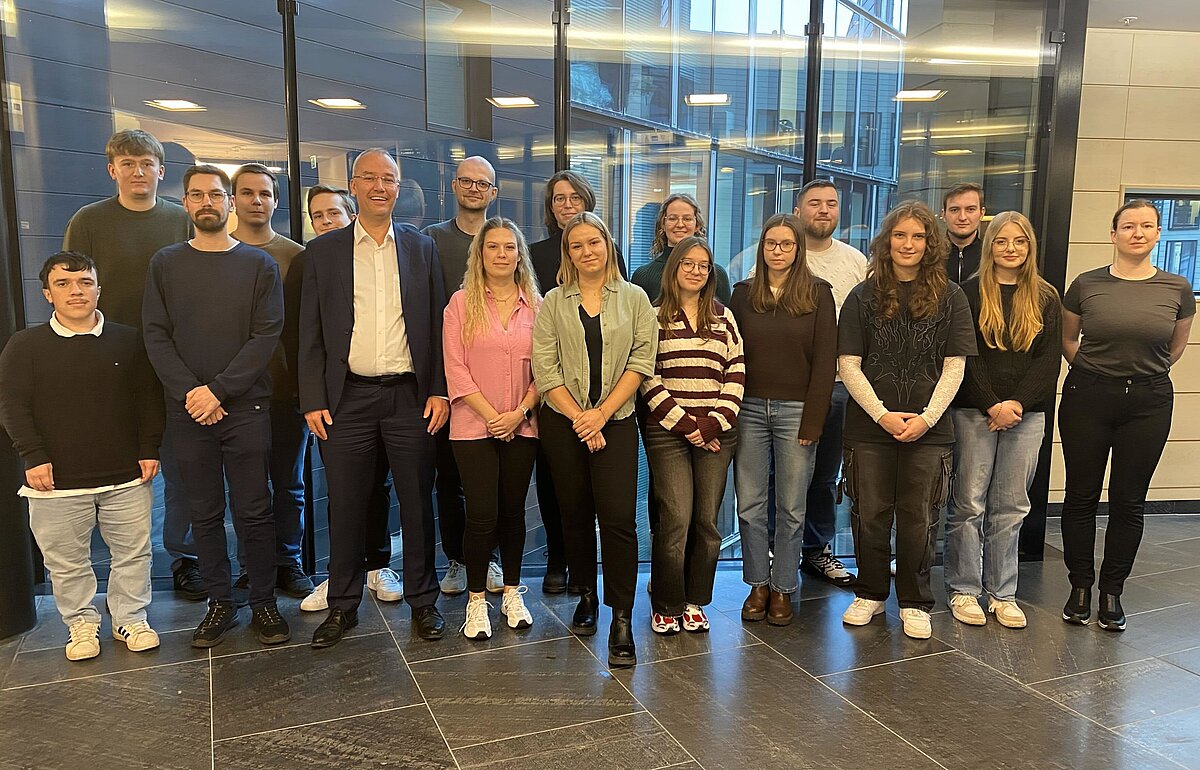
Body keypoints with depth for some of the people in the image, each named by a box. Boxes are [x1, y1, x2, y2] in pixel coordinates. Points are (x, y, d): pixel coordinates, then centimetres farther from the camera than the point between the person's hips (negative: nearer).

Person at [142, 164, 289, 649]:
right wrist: (190, 393, -11)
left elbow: (267, 336, -5)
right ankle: (220, 602, 20)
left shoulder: (259, 264, 4)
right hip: (187, 410, 2)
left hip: (246, 408, -2)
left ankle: (264, 601, 14)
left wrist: (219, 389, -13)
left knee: (254, 512, 2)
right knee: (205, 514, 8)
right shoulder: (165, 264, 9)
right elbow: (155, 336, 2)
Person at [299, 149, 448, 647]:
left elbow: (437, 324, 6)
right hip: (348, 398, 0)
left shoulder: (421, 248, 8)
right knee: (346, 507, 7)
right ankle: (343, 605, 23)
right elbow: (310, 334, 5)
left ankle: (422, 600, 22)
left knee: (417, 503, 7)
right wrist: (312, 400, -2)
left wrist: (439, 390, -1)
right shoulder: (323, 251, 6)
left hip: (410, 396, 0)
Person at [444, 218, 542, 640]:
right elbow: (455, 367, -6)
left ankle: (511, 593, 26)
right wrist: (490, 415, -11)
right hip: (474, 426, -2)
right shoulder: (462, 302, -1)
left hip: (522, 427, 2)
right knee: (482, 515, -4)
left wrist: (520, 412, -8)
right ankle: (476, 601, 14)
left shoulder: (536, 304, 5)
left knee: (513, 512, 10)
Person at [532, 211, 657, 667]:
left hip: (615, 421, -1)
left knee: (618, 518, -9)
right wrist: (578, 417, -10)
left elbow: (641, 362, -2)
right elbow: (544, 368, -1)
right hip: (562, 422, 2)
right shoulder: (553, 302, 6)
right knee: (575, 515, 10)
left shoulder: (634, 299, 5)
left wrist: (601, 414, -10)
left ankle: (621, 620, -1)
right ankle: (586, 596, 28)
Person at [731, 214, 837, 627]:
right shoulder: (744, 293, 7)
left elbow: (825, 360, -3)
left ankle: (782, 588, 19)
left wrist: (812, 421, -8)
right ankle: (757, 584, 20)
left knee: (791, 507, 5)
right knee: (749, 503, 5)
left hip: (796, 410, -2)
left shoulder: (817, 293, 0)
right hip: (750, 407, 2)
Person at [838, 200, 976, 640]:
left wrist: (927, 418, -10)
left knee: (918, 520, 6)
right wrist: (882, 414, -10)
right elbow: (849, 364, -1)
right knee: (870, 516, 7)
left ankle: (914, 603, 22)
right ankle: (870, 593, 25)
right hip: (871, 424, 0)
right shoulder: (864, 296, 3)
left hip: (928, 428, 0)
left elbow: (954, 367, 1)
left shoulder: (949, 298, 4)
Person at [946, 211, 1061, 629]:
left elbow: (1049, 360, 3)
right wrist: (992, 406, -13)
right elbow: (965, 357, -5)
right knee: (968, 503, 1)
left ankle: (1002, 593, 17)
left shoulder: (1045, 298, 10)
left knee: (1011, 507, 7)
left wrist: (1017, 403, -10)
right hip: (974, 412, -3)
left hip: (1026, 413, 3)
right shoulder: (971, 292, 1)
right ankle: (963, 590, 12)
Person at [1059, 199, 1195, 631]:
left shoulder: (1177, 289, 0)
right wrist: (1093, 373, 11)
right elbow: (1066, 339, 12)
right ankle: (1080, 588, 17)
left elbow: (1177, 347, 16)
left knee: (1129, 501, 7)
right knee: (1081, 496, 4)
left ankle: (1112, 592, 19)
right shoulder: (1086, 285, -3)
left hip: (1148, 403, 1)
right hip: (1087, 399, -1)